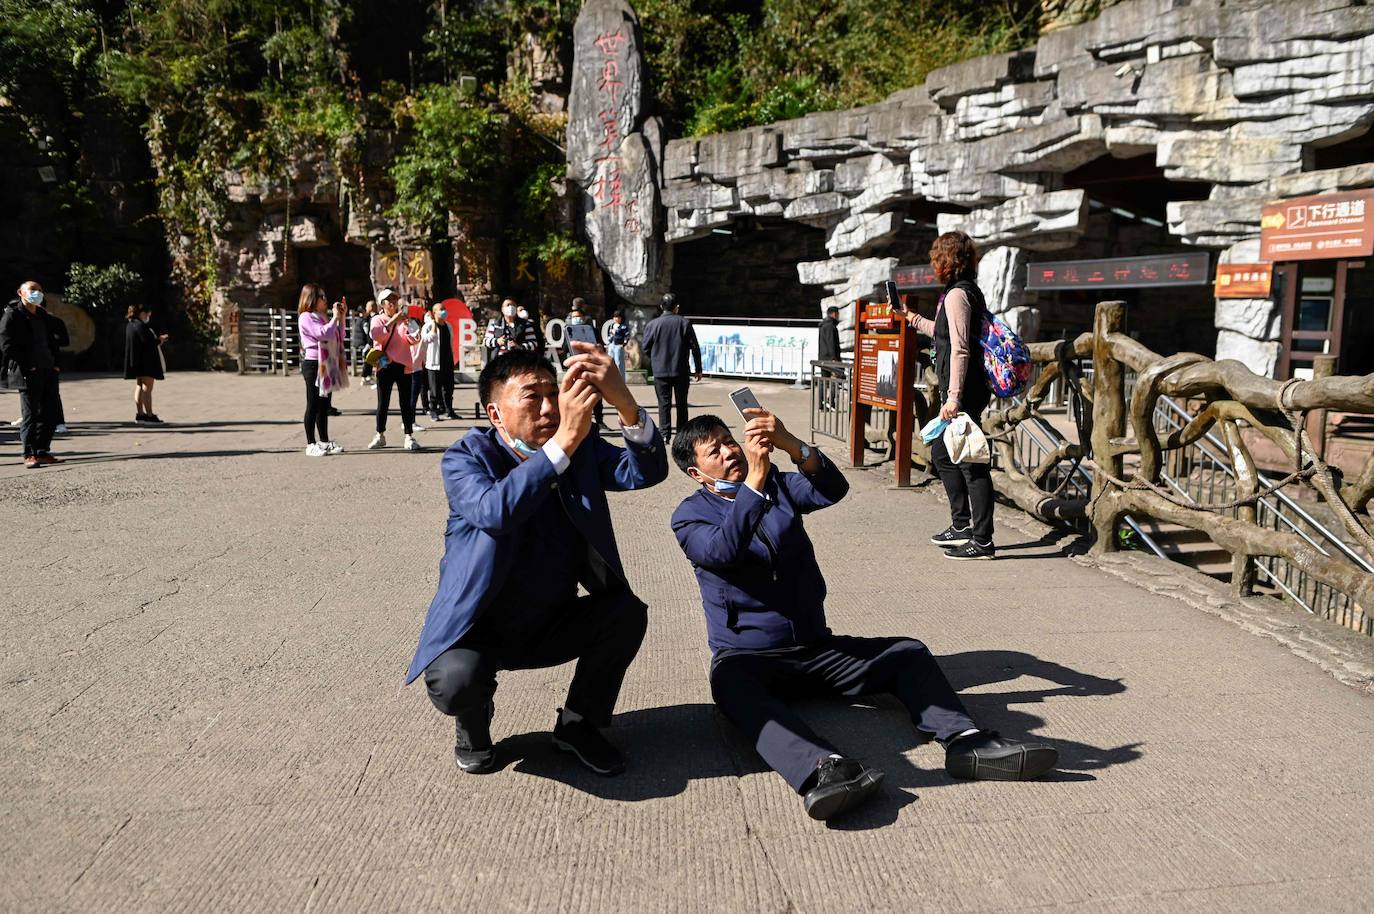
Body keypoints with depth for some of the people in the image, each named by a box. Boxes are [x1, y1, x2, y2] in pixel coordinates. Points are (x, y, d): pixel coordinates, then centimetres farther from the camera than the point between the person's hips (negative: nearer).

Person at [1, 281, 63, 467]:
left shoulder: (41, 316, 19)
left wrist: (54, 364, 11)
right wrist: (26, 366, -16)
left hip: (47, 373, 7)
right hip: (28, 375, -7)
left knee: (50, 414, 8)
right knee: (29, 415, -4)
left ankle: (42, 452, 16)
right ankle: (29, 455, 1)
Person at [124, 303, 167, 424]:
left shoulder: (130, 325, 12)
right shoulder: (140, 326, -18)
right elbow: (148, 342, -23)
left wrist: (157, 338, 11)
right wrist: (159, 341, -4)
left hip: (136, 362, 10)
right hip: (146, 362, -10)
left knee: (139, 387, 14)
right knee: (147, 388, -7)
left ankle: (139, 414, 18)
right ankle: (149, 416, -7)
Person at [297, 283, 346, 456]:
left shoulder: (322, 317, 18)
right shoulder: (306, 317, -9)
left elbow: (338, 336, 19)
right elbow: (323, 333, -22)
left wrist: (342, 317, 10)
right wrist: (335, 317, -11)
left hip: (326, 364, 9)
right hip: (313, 364, -9)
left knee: (325, 405, 12)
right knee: (313, 405, -5)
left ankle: (325, 441, 18)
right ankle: (311, 444, -2)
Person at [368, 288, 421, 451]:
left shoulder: (403, 319, 9)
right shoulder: (377, 320, 4)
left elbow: (412, 340, -3)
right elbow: (376, 335, -17)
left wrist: (406, 325, -20)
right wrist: (393, 321, -21)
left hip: (403, 366, 1)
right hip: (385, 366, -1)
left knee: (405, 403, -1)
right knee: (383, 403, 5)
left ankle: (409, 437, 1)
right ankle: (380, 435, 18)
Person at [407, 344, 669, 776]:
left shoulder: (583, 450, -5)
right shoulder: (465, 458, -15)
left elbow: (647, 472, -22)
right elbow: (495, 512, -37)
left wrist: (624, 401, -40)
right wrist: (564, 441, -43)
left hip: (553, 626, 4)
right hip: (479, 628, -3)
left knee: (628, 611, -21)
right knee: (455, 681, -33)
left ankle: (578, 723, 4)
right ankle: (474, 723, 7)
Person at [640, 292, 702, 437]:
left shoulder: (653, 324, -4)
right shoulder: (685, 323, -3)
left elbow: (645, 348, 0)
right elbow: (695, 347, -2)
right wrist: (698, 369, 6)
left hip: (660, 371, 0)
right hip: (681, 371, 1)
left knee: (664, 403, 5)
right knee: (681, 403, 10)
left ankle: (665, 434, -1)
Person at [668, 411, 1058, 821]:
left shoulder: (778, 484, 11)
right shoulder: (690, 515, 1)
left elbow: (834, 489, -11)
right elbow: (722, 550, -23)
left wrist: (791, 445, -28)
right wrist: (754, 480, -31)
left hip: (816, 649, 5)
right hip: (747, 657, -5)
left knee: (908, 652, -9)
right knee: (729, 681, -38)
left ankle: (965, 742, -26)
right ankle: (821, 769, -59)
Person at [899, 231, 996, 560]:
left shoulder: (956, 294, -14)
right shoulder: (969, 291, 17)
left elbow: (959, 349, -21)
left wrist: (953, 397, -23)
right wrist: (913, 318, 40)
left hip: (963, 394, -11)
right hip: (966, 393, 11)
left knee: (971, 462, -6)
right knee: (942, 453, 21)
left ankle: (982, 541, -1)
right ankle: (962, 525, 28)